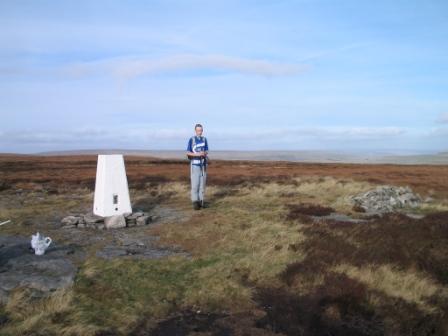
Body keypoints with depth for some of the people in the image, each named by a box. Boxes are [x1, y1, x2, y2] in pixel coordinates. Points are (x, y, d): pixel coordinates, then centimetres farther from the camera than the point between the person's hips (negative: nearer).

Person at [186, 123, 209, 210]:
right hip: (194, 164, -4)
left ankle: (200, 201, 14)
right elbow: (188, 153, -5)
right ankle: (195, 202, -2)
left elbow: (206, 151, 8)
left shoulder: (204, 139, 7)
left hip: (203, 164, 4)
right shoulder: (191, 139, -4)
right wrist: (197, 154, -21)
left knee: (202, 183, 5)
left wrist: (204, 153, -17)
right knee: (195, 184, -7)